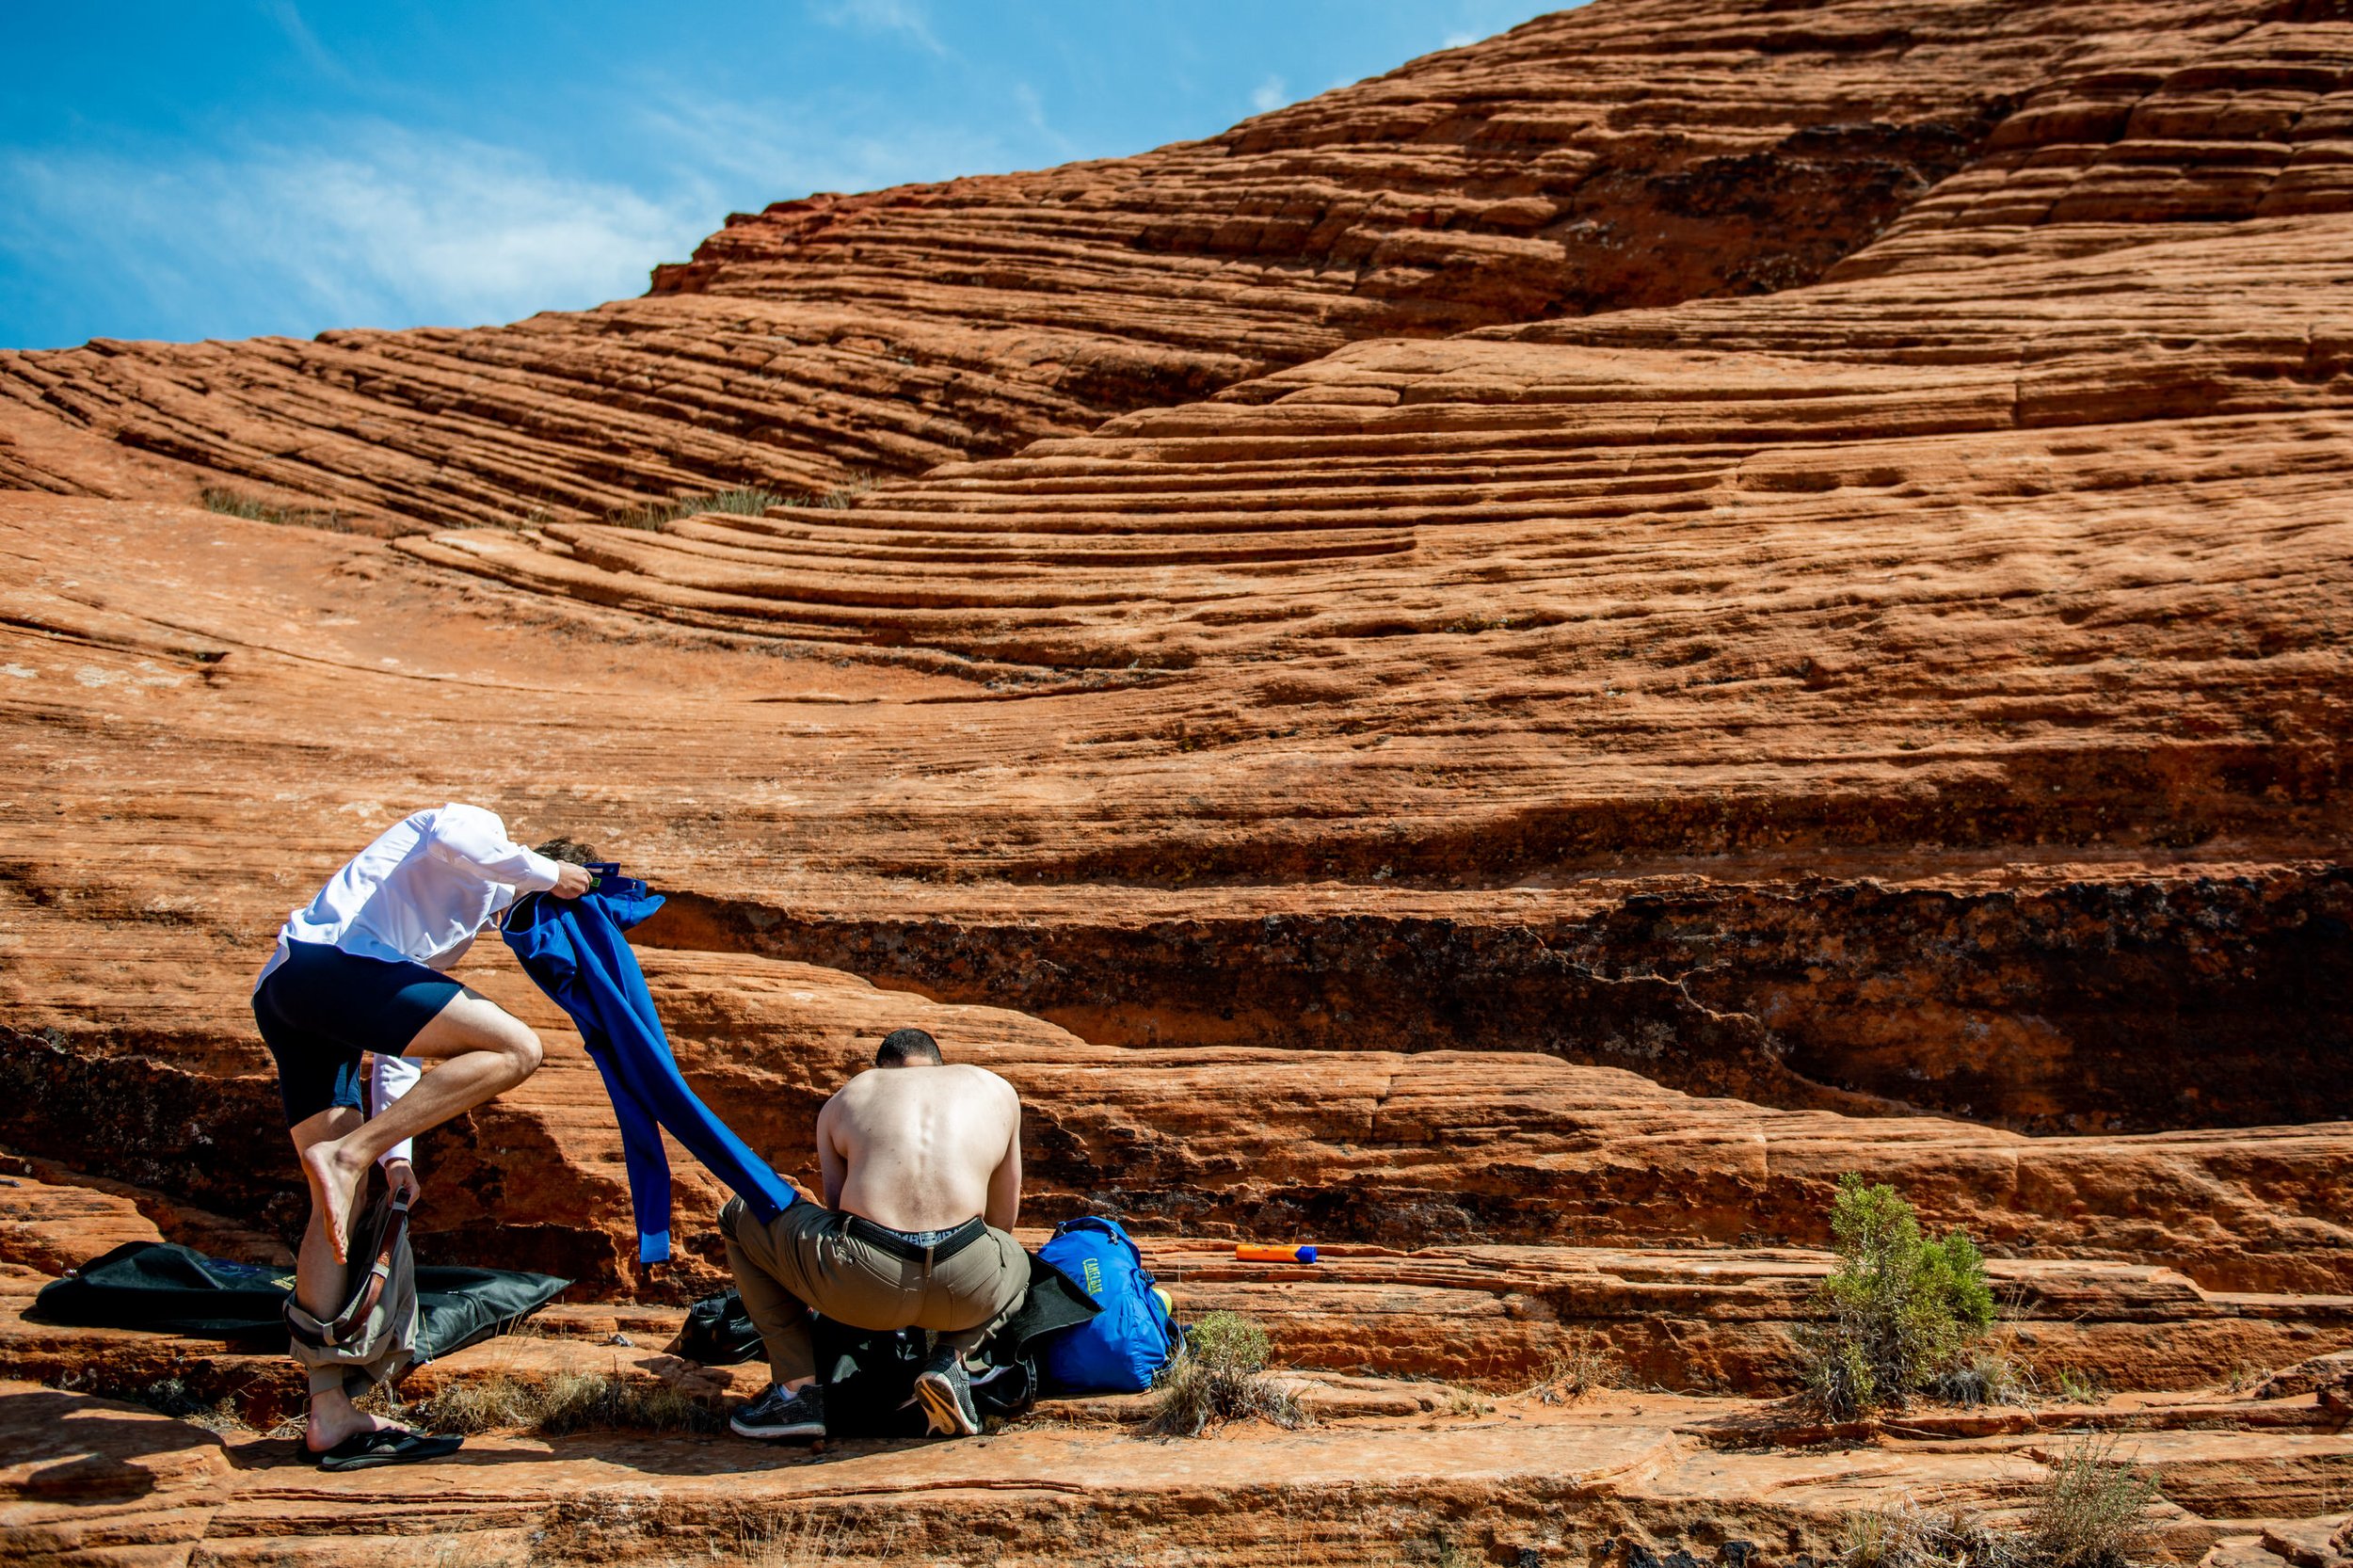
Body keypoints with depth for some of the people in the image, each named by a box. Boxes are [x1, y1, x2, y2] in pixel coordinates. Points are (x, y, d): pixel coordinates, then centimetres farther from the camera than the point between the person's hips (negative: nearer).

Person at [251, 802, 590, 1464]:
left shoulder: (457, 928, 38)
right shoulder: (478, 825, 16)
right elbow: (449, 837, -12)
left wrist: (397, 1155, 28)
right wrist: (547, 873, -1)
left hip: (279, 996, 10)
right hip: (330, 959, -10)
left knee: (338, 1201, 8)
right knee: (515, 1048, -15)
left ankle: (329, 1415, 7)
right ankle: (345, 1154, -20)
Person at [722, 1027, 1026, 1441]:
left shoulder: (842, 1100, 25)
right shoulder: (996, 1089, 27)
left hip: (859, 1282, -1)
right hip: (970, 1284, 1)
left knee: (739, 1217, 28)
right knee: (1017, 1263, 40)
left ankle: (798, 1390, 17)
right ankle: (951, 1355, 9)